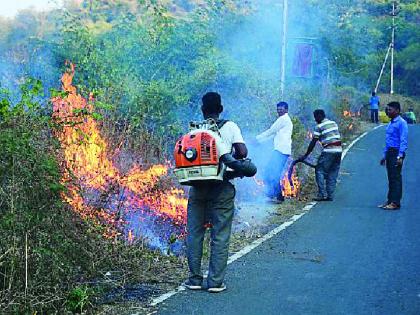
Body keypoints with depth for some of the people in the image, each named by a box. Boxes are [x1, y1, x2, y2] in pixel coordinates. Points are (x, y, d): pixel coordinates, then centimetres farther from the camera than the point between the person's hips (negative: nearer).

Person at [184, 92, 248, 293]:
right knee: (220, 236, 4)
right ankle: (215, 281, 4)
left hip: (198, 186, 2)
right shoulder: (230, 127, 1)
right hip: (222, 187, -1)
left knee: (194, 233, 12)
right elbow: (242, 152, -8)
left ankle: (195, 278, 14)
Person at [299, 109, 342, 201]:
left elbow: (313, 143, -3)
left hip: (329, 151, -7)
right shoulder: (334, 123, 17)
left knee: (319, 171, 1)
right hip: (339, 150, 7)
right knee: (333, 174, 11)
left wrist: (305, 155, 3)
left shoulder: (319, 127, -4)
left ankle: (322, 195, -7)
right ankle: (330, 196, 10)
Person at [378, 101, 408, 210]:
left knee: (396, 178, -6)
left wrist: (400, 156, -22)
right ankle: (390, 200, 17)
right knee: (390, 178, 12)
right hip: (389, 152, 9)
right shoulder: (390, 124, 16)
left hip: (397, 153, -9)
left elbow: (403, 141, -17)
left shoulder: (401, 123, -11)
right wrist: (385, 155, 21)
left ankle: (395, 203, -4)